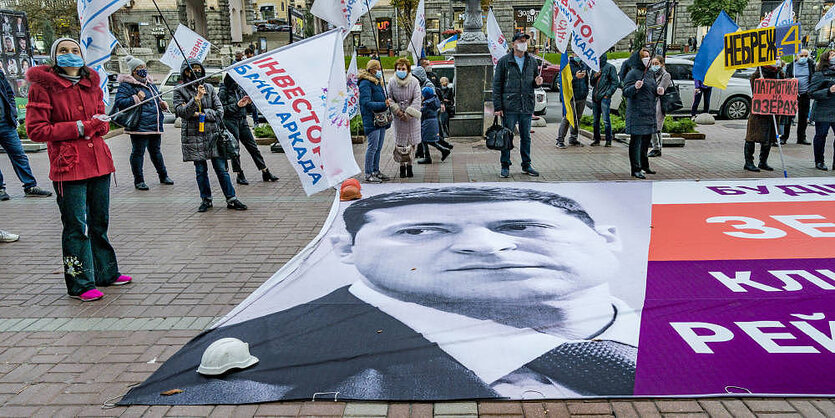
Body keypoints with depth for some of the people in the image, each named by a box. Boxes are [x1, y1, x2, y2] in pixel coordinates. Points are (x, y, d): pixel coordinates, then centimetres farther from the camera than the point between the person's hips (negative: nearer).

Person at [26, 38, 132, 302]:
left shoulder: (92, 85, 13)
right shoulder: (43, 86, -4)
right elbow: (36, 130, -9)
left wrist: (98, 125, -4)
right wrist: (79, 128, -14)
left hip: (98, 160, 6)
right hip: (68, 165, -6)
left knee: (99, 222, 16)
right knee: (76, 227, -2)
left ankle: (106, 273, 29)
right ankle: (80, 284, 8)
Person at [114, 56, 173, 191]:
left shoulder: (150, 83, 19)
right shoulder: (126, 85, -5)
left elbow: (157, 99, 32)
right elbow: (119, 102, -14)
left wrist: (162, 104, 10)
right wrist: (136, 98, -21)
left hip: (155, 124, 7)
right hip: (139, 126, -7)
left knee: (156, 150, 17)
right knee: (138, 152, -1)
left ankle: (163, 176, 27)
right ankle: (139, 180, 8)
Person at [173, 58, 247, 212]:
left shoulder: (209, 88, 8)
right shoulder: (180, 91, 3)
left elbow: (219, 111, 3)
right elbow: (181, 112, -11)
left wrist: (201, 114, -9)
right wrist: (196, 98, -22)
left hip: (212, 134, 1)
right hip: (193, 136, -1)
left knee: (221, 168, 0)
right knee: (201, 170, 6)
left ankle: (231, 199, 5)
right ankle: (206, 200, 19)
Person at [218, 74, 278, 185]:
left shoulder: (240, 89, 11)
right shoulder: (223, 92, -5)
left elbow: (248, 109, 19)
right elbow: (222, 109, -13)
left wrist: (249, 103, -3)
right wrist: (237, 105, -18)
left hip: (243, 121, 5)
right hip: (230, 122, -5)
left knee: (253, 147, 5)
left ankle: (265, 172, 7)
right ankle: (239, 175, 9)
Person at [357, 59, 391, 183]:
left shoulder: (377, 82, 19)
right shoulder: (365, 83, -11)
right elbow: (366, 103, -20)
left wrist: (386, 102, 9)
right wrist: (383, 104, -26)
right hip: (372, 120, -9)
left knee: (378, 147, 13)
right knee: (372, 147, -8)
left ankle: (376, 171, 22)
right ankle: (368, 174, -2)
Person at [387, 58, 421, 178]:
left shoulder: (414, 81, -6)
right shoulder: (392, 82, -2)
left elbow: (417, 99, -9)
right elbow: (389, 99, 2)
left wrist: (408, 114, -14)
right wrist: (398, 111, -9)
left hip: (412, 117, 0)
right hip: (399, 117, 1)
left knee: (412, 142, 4)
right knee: (400, 143, 2)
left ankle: (409, 165, 17)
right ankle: (402, 166, 14)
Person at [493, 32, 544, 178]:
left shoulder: (532, 61, 13)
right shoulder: (504, 61, 0)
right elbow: (497, 85, -2)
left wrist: (537, 82, -4)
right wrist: (497, 107, -8)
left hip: (527, 106, 4)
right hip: (509, 106, -4)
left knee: (526, 137, 10)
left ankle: (526, 165, 20)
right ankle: (505, 166, 10)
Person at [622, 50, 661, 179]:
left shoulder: (650, 73, 16)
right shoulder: (633, 74, -8)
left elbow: (653, 89, 25)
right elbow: (626, 92, -13)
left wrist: (658, 91, 2)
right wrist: (635, 87, -32)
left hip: (649, 112, 8)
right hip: (637, 113, -8)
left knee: (646, 140, 15)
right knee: (636, 141, -7)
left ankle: (644, 166, 27)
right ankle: (636, 169, -5)